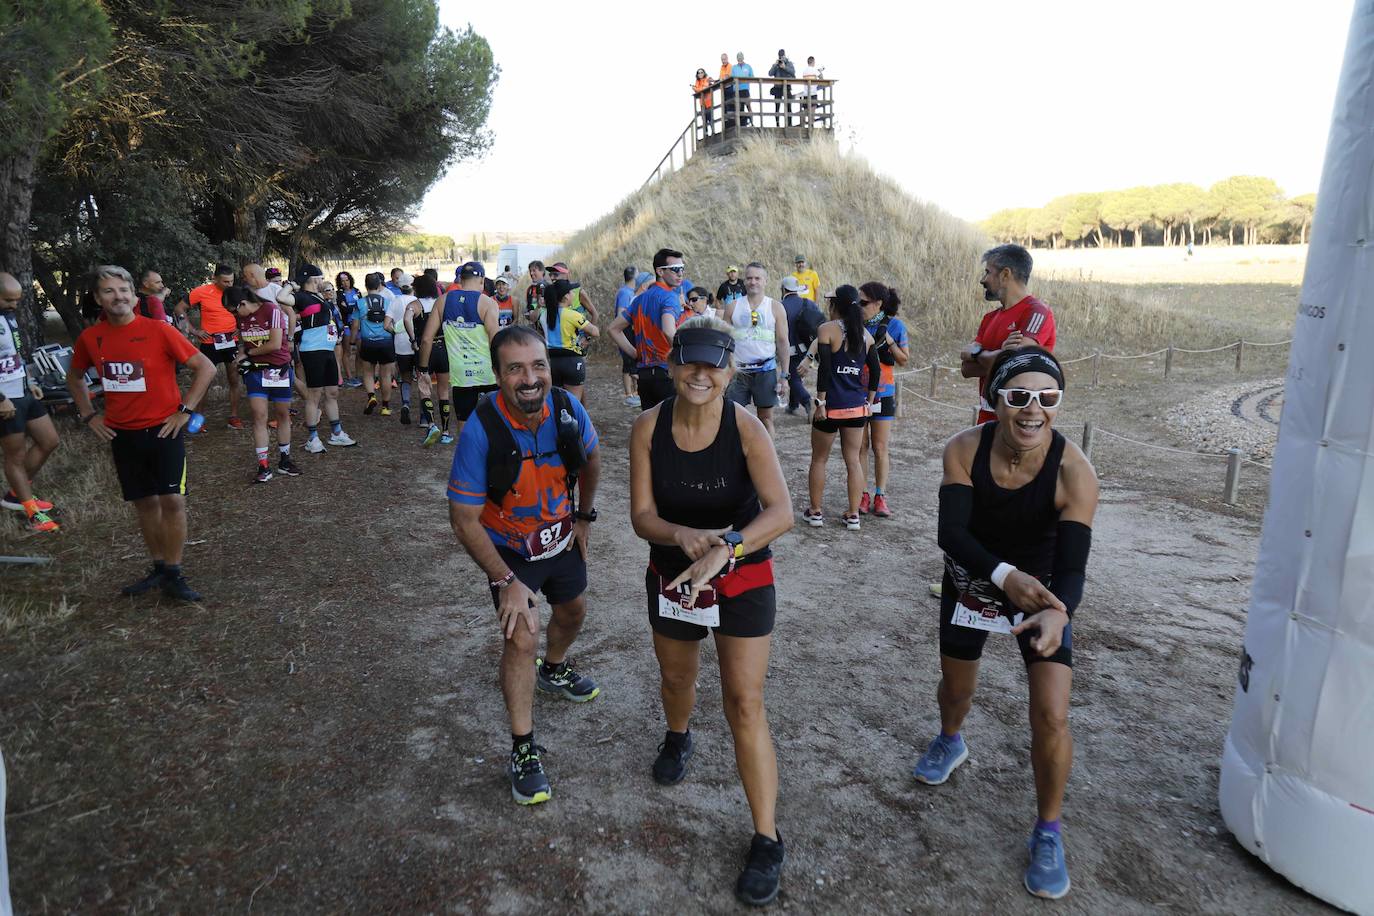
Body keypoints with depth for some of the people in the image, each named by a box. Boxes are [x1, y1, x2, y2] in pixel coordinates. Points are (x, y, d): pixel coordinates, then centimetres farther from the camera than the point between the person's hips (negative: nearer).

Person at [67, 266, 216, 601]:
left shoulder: (159, 330, -11)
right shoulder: (90, 337, 2)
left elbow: (206, 367, -9)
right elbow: (74, 377, 21)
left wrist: (184, 410, -10)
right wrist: (88, 415, 10)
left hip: (163, 430, -4)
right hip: (122, 434, 4)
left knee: (172, 500, -6)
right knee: (144, 502, 11)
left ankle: (173, 574, 4)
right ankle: (158, 567, 23)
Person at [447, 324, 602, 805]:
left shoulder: (568, 409, -22)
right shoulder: (481, 431, -32)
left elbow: (591, 459, 2)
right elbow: (464, 519, -25)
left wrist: (585, 516, 7)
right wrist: (506, 581, -24)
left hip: (561, 538, 5)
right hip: (509, 550, -4)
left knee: (573, 611, 24)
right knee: (522, 637, -14)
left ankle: (554, 669, 57)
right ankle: (523, 749, 4)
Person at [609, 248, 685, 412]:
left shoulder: (640, 299, 15)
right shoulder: (669, 296, -10)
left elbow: (614, 329, 20)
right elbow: (669, 332, -28)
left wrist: (637, 355, 16)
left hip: (644, 373, 8)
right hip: (667, 372, -8)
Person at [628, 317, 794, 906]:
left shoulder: (746, 428, -21)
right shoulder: (649, 428, -13)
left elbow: (781, 512, -31)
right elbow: (641, 515, -12)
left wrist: (722, 548, -45)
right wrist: (682, 535, -33)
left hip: (742, 580, -3)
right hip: (670, 575, 3)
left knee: (744, 706, -4)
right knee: (676, 677, 25)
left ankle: (767, 840, 13)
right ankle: (678, 737, 61)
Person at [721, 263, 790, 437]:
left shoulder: (775, 307, 2)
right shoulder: (732, 307, 4)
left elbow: (783, 343, 2)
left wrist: (784, 375, -3)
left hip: (766, 370, -1)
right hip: (738, 370, 1)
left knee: (766, 417, 7)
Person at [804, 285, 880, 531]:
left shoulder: (827, 330, -9)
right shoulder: (865, 335, 6)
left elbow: (824, 369, -15)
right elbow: (875, 372, 7)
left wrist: (821, 402, -12)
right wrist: (869, 402, 15)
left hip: (832, 406, -4)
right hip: (857, 408, 4)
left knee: (819, 459, 12)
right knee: (853, 460, 11)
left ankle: (815, 512, 19)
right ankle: (853, 515, 15)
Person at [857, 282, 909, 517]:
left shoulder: (895, 325, -4)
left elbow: (904, 360, 0)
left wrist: (888, 341, -13)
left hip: (882, 394, -1)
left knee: (880, 447, 4)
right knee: (861, 445, 6)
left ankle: (880, 496, 14)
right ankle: (862, 495, 14)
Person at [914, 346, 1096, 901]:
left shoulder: (1074, 472, -28)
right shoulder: (964, 450, -24)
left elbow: (1072, 565, -30)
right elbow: (951, 533, -29)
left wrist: (1057, 613, -51)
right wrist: (1004, 574, -46)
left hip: (1043, 589, -1)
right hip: (971, 581, 2)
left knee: (1051, 718, -10)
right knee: (956, 687, 21)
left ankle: (1048, 832, 17)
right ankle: (950, 742, 58)